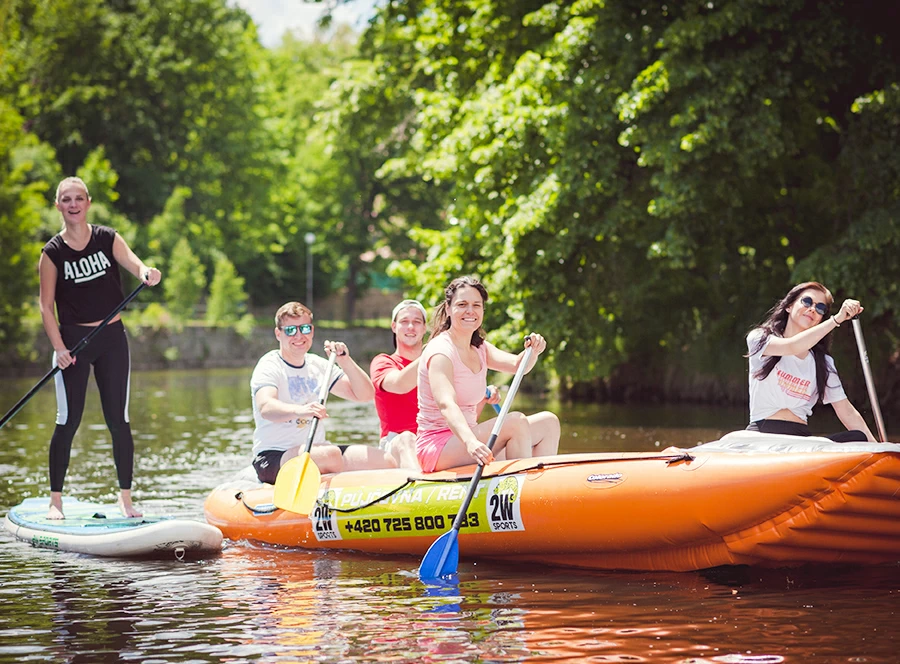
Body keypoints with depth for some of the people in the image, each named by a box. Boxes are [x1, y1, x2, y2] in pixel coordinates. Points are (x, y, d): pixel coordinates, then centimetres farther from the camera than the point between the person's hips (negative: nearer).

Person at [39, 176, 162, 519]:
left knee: (118, 420, 2)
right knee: (68, 421, -4)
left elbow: (133, 262, -16)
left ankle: (126, 498, 11)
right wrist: (59, 348, -14)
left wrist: (146, 272, -40)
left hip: (112, 338, 2)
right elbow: (46, 307, -3)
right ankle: (55, 500, 5)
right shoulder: (53, 253, -3)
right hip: (72, 339, -2)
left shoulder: (108, 238, 1)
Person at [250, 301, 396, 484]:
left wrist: (345, 362, -6)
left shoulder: (318, 365, 15)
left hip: (316, 451, 7)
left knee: (386, 461, -13)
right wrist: (300, 411, -49)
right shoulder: (269, 366, -7)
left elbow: (365, 395, 11)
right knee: (331, 455, -36)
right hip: (273, 458, -7)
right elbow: (266, 408, -28)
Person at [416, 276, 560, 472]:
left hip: (464, 434, 9)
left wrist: (533, 351, -25)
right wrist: (471, 443, -48)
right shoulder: (440, 352, -16)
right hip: (436, 444, -9)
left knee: (548, 422, 3)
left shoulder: (478, 349, 13)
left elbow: (517, 365, -1)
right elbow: (446, 404, -32)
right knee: (515, 421, -26)